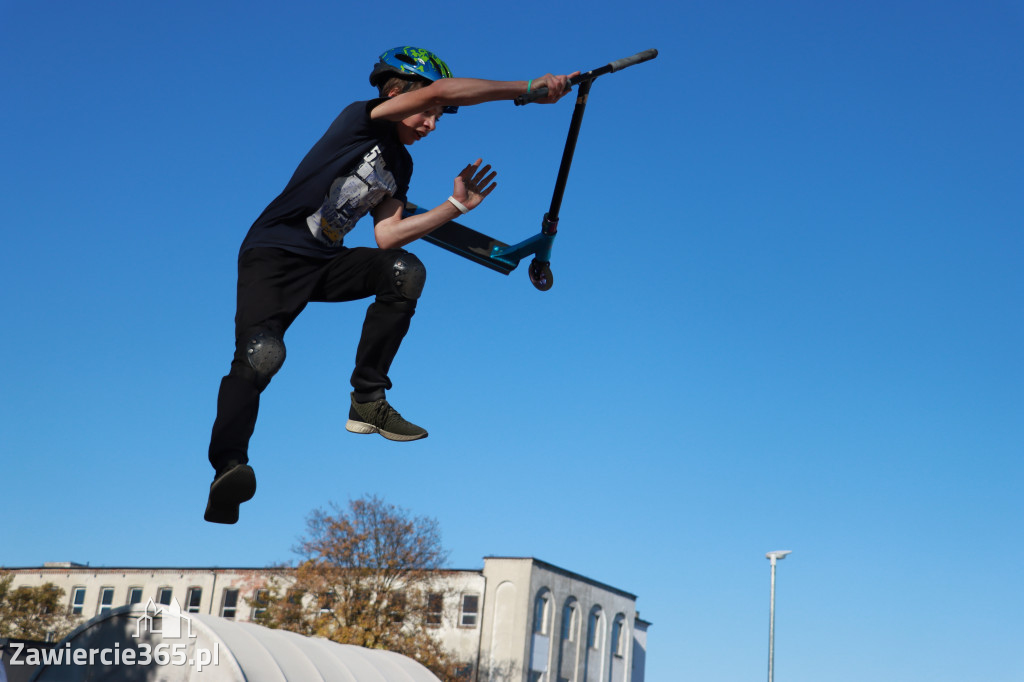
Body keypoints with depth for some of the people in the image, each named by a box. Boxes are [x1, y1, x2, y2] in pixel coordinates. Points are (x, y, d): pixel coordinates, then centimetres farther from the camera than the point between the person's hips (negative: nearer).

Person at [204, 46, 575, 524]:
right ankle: (226, 469, -26)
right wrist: (529, 88, -24)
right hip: (274, 256, -7)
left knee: (405, 271, -19)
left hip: (325, 262, 7)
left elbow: (385, 235, 2)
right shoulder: (361, 119, -9)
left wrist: (457, 206, 2)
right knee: (263, 355, -30)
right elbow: (441, 90, -24)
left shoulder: (400, 164, 14)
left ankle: (367, 402, -11)